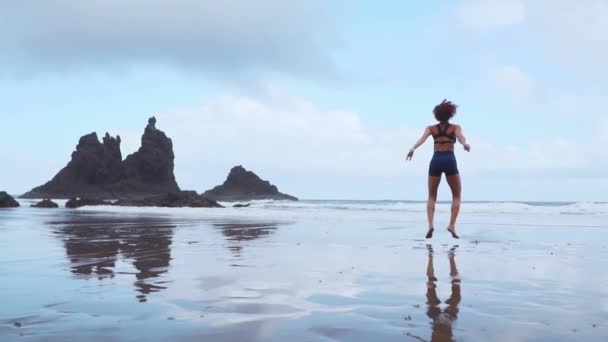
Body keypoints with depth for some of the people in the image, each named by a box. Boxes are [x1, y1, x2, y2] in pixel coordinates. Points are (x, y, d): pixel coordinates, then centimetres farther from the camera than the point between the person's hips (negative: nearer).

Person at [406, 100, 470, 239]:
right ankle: (452, 225, -4)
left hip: (435, 161, 2)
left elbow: (422, 138, -6)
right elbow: (460, 137, -14)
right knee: (456, 196, 12)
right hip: (449, 161, -2)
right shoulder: (455, 127, 9)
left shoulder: (431, 128, 14)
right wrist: (465, 144, -33)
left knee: (432, 197, 11)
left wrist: (413, 148, -21)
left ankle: (430, 224, -11)